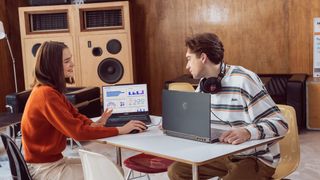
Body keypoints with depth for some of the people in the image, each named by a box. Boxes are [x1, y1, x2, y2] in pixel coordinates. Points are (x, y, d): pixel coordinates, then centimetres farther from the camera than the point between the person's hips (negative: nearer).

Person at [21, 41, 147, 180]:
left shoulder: (51, 89, 7)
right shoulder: (46, 94, -24)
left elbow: (75, 115, 10)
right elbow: (78, 131, -27)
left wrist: (94, 124, -12)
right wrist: (120, 130, -22)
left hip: (55, 160, 9)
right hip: (44, 169, -9)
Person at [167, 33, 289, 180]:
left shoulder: (243, 80, -22)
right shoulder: (204, 84, 4)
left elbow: (280, 124, -26)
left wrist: (247, 132, -43)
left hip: (256, 159, -7)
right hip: (224, 155, 8)